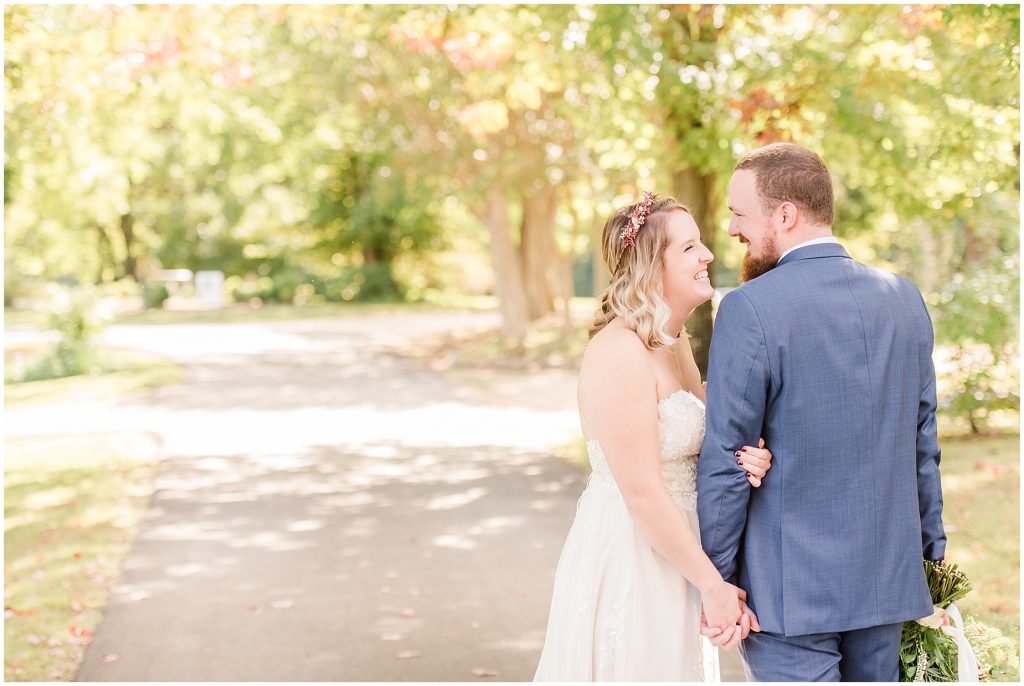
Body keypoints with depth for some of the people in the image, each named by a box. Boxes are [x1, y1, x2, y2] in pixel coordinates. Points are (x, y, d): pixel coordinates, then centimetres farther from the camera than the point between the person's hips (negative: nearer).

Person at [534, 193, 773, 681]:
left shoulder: (676, 344, 8)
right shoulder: (620, 353, -21)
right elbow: (642, 493, -23)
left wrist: (745, 462, -10)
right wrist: (713, 584, -17)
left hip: (667, 559, 9)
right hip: (628, 562, -9)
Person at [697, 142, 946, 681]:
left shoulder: (749, 309, -15)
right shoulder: (904, 298, 4)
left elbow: (725, 459, -13)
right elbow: (923, 440, 10)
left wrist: (715, 577, -4)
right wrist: (930, 550, 19)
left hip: (789, 590, -6)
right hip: (889, 578, 6)